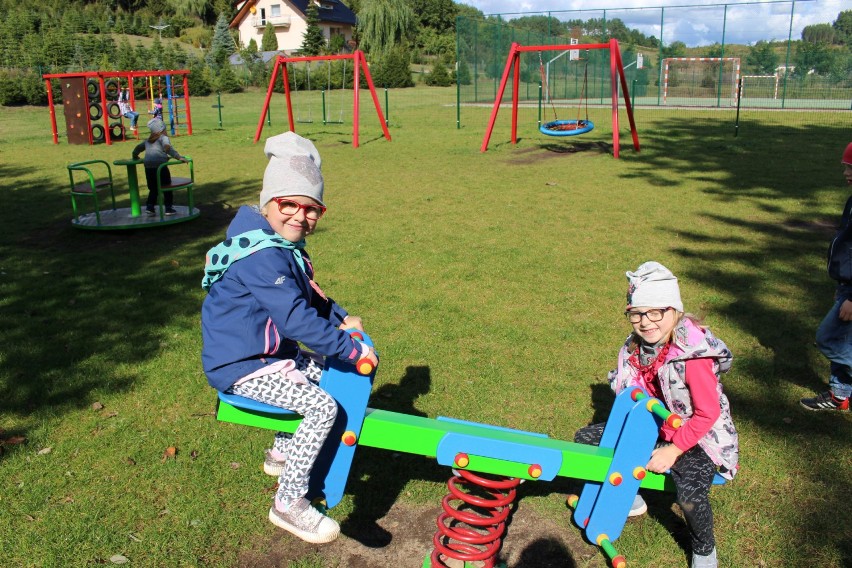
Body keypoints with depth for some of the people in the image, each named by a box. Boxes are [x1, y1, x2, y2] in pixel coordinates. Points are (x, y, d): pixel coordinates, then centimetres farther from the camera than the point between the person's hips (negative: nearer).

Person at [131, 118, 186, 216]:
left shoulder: (147, 140, 23)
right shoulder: (163, 138, 3)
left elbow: (138, 148, 34)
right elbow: (168, 148, -14)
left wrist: (135, 156, 52)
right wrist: (178, 157, -20)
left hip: (148, 167, 6)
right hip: (160, 166, -5)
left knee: (153, 189, 16)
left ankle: (150, 207, 6)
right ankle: (168, 208, 7)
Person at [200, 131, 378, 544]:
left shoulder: (284, 248, 9)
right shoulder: (262, 257, -26)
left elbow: (309, 295, 20)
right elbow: (297, 319, -32)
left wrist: (340, 319, 5)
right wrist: (353, 350, -26)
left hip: (272, 352, 11)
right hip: (242, 367, -11)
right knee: (323, 407, -20)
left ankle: (282, 453, 31)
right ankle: (289, 503, -8)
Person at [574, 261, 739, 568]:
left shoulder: (693, 355, -28)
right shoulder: (636, 346, -7)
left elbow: (707, 414, -23)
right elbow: (628, 392, 9)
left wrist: (672, 451, -23)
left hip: (698, 436, -7)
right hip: (654, 426, 7)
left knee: (690, 493, -34)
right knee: (586, 438, -1)